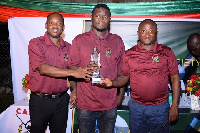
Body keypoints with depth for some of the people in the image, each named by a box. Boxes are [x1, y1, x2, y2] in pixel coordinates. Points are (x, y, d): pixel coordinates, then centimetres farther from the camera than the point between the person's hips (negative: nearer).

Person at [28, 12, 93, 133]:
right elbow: (43, 69, -23)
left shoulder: (68, 47, 5)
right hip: (40, 100, -3)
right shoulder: (35, 43, -9)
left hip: (62, 100, 4)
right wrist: (73, 72, -27)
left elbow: (72, 70, 12)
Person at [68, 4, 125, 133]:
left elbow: (121, 69, 9)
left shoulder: (117, 41, 6)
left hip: (110, 103, 2)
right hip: (85, 102, -1)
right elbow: (72, 67, 1)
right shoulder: (79, 40, 1)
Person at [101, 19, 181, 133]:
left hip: (160, 107, -1)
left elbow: (175, 78, -1)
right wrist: (112, 83, -17)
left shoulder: (167, 52, -3)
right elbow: (124, 77, 5)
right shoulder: (129, 54, 0)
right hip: (136, 106, 1)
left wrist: (175, 106, -5)